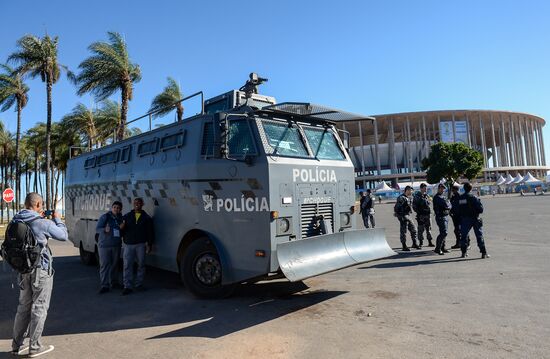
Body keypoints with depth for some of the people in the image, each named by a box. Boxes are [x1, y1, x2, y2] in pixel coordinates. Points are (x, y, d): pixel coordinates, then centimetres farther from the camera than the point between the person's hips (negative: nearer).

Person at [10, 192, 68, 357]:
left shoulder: (15, 221, 2)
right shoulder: (43, 223, -18)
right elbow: (64, 235, -6)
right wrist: (57, 219, 7)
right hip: (41, 269, -7)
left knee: (23, 306, 18)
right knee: (39, 307, 4)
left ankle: (17, 345, 26)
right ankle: (35, 347, 12)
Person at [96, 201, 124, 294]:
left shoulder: (121, 218, 9)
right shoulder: (105, 217, -5)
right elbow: (97, 229, -9)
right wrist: (104, 230, -29)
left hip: (116, 245, 5)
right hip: (104, 245, -4)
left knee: (115, 264, 11)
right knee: (104, 265, -6)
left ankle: (114, 282, 24)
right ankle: (105, 286, -2)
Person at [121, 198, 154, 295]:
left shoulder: (146, 218, 8)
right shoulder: (127, 216, 11)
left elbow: (150, 232, 5)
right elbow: (121, 229, 11)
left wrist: (149, 244, -3)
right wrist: (121, 227, -13)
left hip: (141, 244, 0)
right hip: (128, 244, 1)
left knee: (141, 265, 5)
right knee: (127, 265, -5)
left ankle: (139, 284, 18)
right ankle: (128, 286, -1)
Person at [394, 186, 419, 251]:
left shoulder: (409, 198, 13)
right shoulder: (401, 198, -16)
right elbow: (396, 208, -19)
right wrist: (399, 216, -14)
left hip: (408, 216, 9)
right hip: (403, 216, -9)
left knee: (413, 229, 13)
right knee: (403, 231, -2)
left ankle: (414, 244, 26)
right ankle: (404, 246, 4)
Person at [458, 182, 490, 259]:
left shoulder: (460, 198, -1)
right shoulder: (472, 197, -12)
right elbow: (480, 209, -12)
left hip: (464, 219, 3)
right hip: (474, 219, -3)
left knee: (463, 235, 12)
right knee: (479, 236, 4)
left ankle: (464, 252, 14)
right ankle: (484, 253, 5)